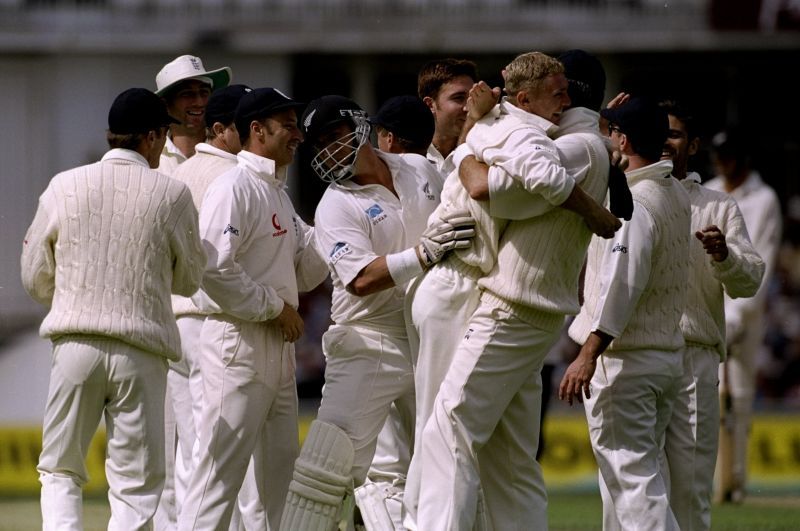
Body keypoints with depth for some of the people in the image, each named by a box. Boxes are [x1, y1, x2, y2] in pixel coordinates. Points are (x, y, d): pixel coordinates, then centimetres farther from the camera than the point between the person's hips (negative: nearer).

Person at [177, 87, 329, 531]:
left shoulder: (278, 192, 18)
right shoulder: (234, 187, -12)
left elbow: (302, 273, 18)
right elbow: (214, 268, -22)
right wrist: (276, 307, -16)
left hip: (277, 344, 10)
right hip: (238, 341, -10)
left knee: (282, 469, 14)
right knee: (221, 469, -11)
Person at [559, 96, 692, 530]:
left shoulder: (631, 201, -18)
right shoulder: (677, 197, 10)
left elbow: (622, 282, -26)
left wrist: (588, 355, -29)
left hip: (623, 360, -9)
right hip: (669, 354, 9)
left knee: (631, 477, -10)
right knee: (637, 470, 17)